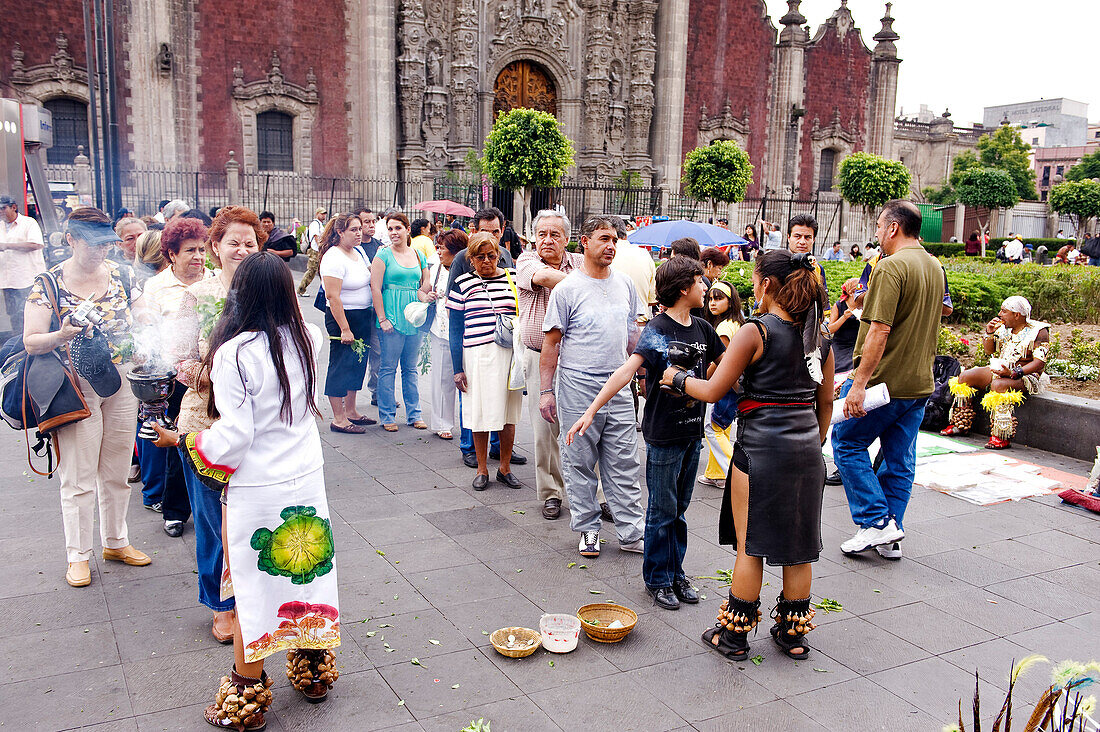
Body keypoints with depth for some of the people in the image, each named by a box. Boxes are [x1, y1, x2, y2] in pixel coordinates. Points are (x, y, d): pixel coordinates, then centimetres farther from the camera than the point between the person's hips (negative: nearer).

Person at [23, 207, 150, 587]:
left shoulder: (120, 276, 4)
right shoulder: (48, 284, -7)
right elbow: (31, 342, -9)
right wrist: (61, 336, -28)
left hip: (121, 383, 4)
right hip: (77, 388, -4)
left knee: (116, 473, 14)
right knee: (78, 479, 3)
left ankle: (115, 542, 31)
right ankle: (78, 555, 19)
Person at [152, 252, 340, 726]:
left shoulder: (232, 354, -20)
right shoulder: (307, 338, -4)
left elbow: (234, 436, -18)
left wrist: (181, 440, 0)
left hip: (256, 489, -5)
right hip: (307, 478, 5)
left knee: (253, 586, 8)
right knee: (307, 572, 18)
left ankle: (247, 702, 23)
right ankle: (314, 671, 35)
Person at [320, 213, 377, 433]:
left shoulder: (359, 252, 9)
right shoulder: (334, 258, -17)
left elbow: (371, 274, 24)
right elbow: (333, 297, -21)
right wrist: (344, 329, -24)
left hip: (363, 316, 9)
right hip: (343, 317, -9)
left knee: (358, 363, 15)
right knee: (341, 365, -1)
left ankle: (351, 411, 28)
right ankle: (338, 419, 7)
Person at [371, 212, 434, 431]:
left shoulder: (419, 256, 12)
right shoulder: (383, 255, -2)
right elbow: (376, 289, -7)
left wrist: (424, 296, -6)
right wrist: (382, 319, -12)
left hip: (414, 317, 4)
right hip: (392, 318, -4)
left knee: (411, 368, 11)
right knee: (389, 368, 0)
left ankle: (414, 414, 18)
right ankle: (387, 416, 9)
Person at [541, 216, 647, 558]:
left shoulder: (625, 284, 8)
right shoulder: (567, 289, -6)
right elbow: (551, 343, -4)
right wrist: (545, 391, -7)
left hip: (618, 387, 4)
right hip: (578, 388, -4)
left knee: (624, 464, 7)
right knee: (580, 464, 6)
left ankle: (631, 532, 15)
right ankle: (588, 529, 20)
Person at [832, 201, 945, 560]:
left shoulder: (891, 266, -17)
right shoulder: (935, 267, 13)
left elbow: (880, 331, -24)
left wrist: (859, 384, -24)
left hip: (885, 379, -8)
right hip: (920, 382, 9)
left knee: (847, 443, 7)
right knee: (900, 459, 12)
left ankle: (877, 521, 3)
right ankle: (890, 538, 20)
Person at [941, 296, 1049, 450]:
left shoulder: (1039, 331, -11)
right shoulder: (1004, 328, 8)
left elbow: (1039, 363, -18)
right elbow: (989, 351, 17)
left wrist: (1013, 373, -30)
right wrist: (989, 333, -2)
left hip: (1026, 376, -8)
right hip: (1001, 369, 8)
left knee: (997, 385, -37)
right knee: (964, 377, -6)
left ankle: (1002, 437, -35)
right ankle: (960, 425, 1)